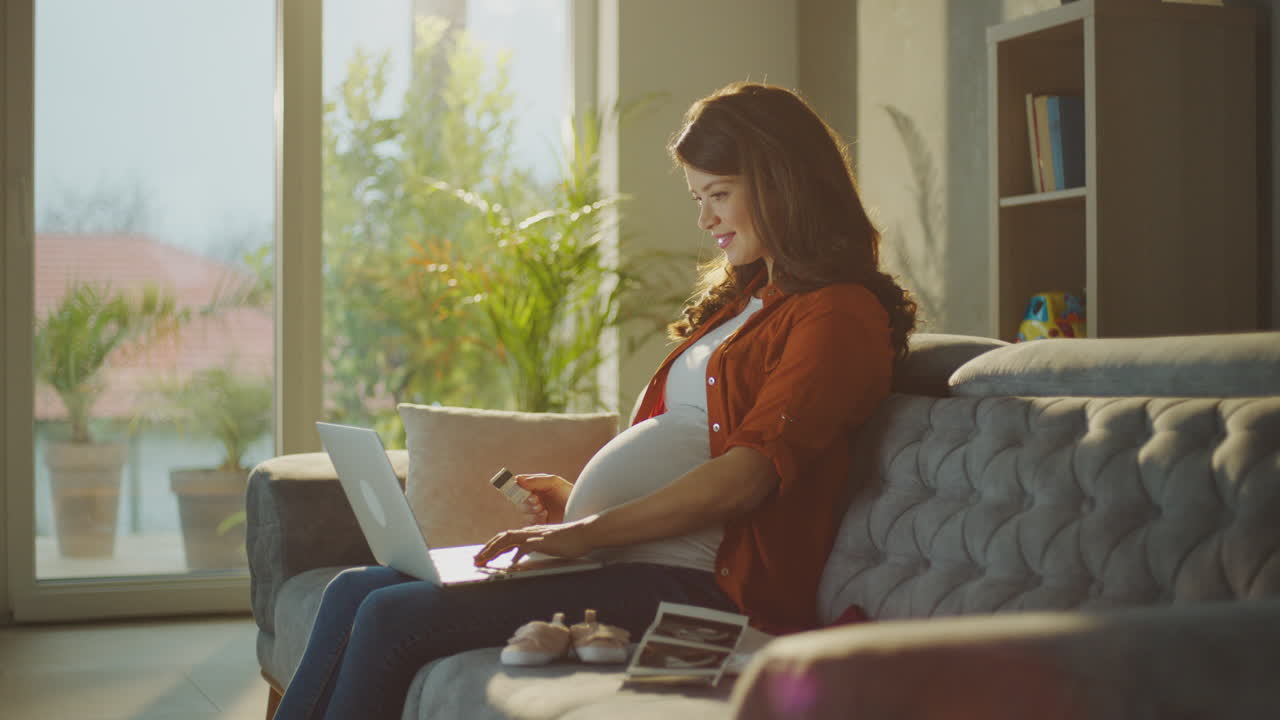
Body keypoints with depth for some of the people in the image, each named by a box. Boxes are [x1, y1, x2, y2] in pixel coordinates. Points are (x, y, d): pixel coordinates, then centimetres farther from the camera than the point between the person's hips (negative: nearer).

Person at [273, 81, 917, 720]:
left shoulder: (840, 316, -7)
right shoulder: (740, 297, 22)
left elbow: (746, 476, -18)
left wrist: (587, 532, -19)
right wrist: (578, 500, 9)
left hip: (695, 583, -9)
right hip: (614, 556, 9)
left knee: (392, 617, -20)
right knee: (353, 592, -3)